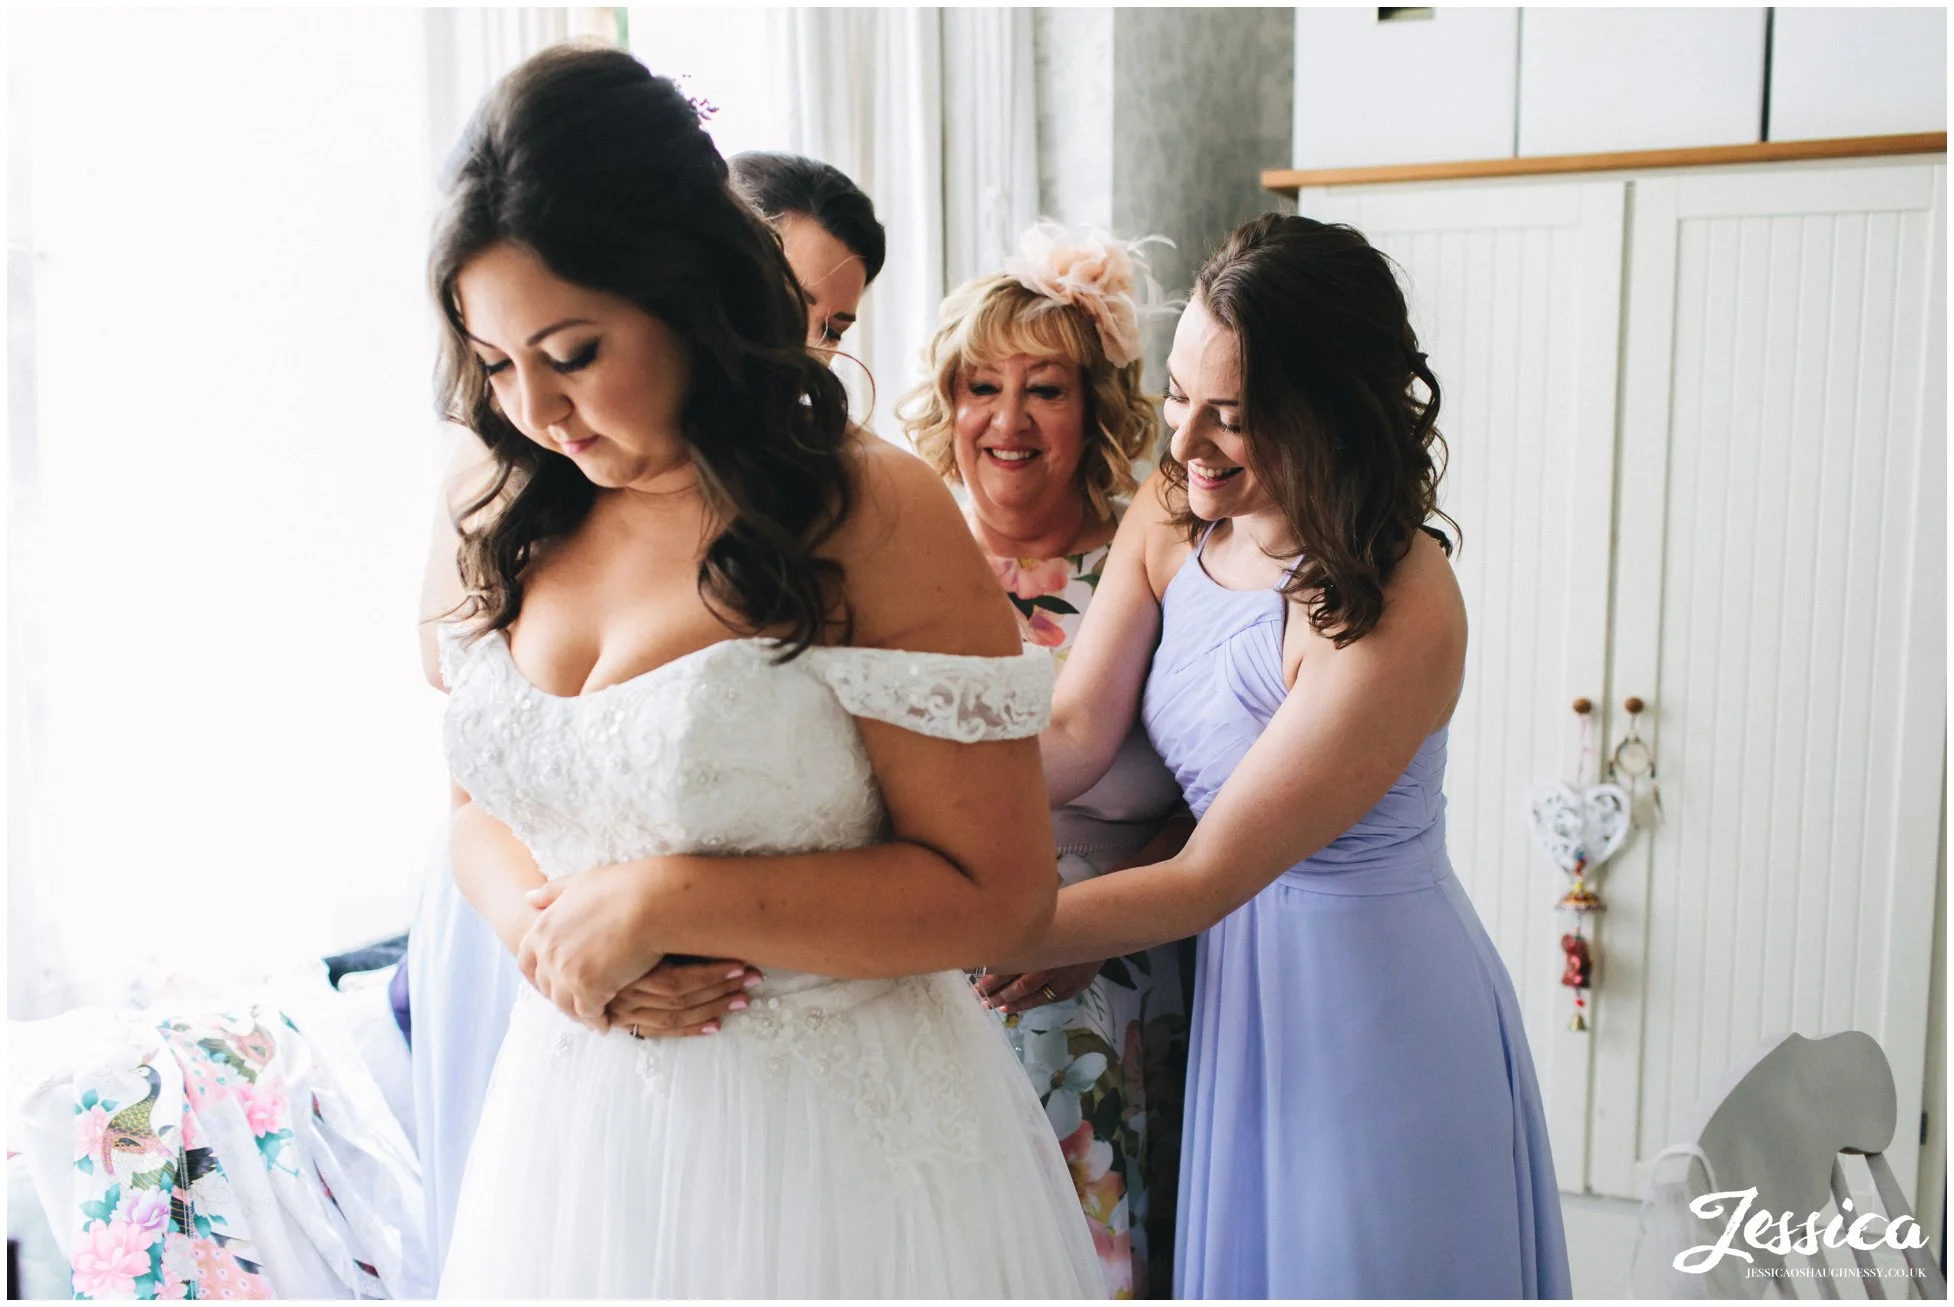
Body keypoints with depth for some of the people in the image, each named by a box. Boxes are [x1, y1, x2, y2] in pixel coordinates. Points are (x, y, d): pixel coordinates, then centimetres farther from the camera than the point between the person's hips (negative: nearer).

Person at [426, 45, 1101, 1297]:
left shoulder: (870, 519, -17)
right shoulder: (527, 526, 2)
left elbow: (995, 892, -18)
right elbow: (484, 804, 13)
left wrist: (665, 901, -20)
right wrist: (538, 923, -9)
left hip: (833, 1139, -5)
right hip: (575, 1124, 5)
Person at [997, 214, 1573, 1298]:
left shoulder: (1399, 618, -28)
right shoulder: (1170, 517, -5)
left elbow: (1204, 879, -28)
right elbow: (1070, 734, -13)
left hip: (1368, 1000, -6)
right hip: (1229, 979, 7)